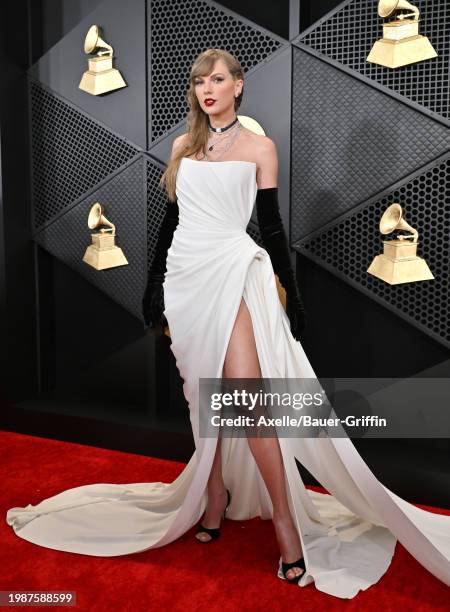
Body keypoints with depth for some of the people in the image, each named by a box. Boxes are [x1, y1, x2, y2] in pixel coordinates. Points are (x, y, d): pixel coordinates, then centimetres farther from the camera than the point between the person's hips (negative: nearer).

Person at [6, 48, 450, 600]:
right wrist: (154, 285, 14)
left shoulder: (258, 147, 4)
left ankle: (285, 520, -3)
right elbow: (170, 219, 16)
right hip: (184, 275, 5)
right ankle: (215, 499, 24)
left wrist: (291, 296, 0)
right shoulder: (183, 145, 14)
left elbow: (271, 225, 2)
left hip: (232, 274, -4)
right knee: (201, 397, 9)